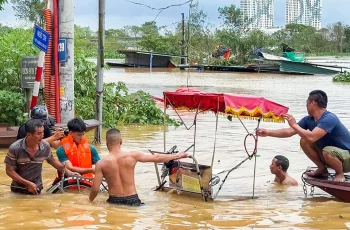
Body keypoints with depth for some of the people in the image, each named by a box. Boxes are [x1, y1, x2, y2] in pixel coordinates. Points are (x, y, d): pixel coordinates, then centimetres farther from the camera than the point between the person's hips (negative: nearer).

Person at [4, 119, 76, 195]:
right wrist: (28, 183, -20)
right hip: (18, 190, -2)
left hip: (36, 189, 2)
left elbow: (52, 161, 9)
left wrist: (67, 172, 4)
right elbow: (9, 171, -14)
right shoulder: (15, 148, -21)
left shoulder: (45, 146, -12)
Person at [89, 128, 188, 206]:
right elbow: (157, 158, 6)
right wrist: (178, 155, 18)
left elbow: (95, 189, -7)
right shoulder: (132, 156, -4)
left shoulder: (101, 164, -6)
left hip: (114, 201, -1)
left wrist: (90, 201, 14)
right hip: (132, 200, 1)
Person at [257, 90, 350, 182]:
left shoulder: (329, 118, -28)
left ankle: (340, 174, -8)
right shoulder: (309, 120, -3)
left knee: (328, 151, -38)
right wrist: (268, 133, 0)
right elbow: (289, 132, 3)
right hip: (330, 155, 7)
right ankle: (322, 169, 10)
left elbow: (311, 137, -38)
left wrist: (294, 124, -28)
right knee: (304, 141, -3)